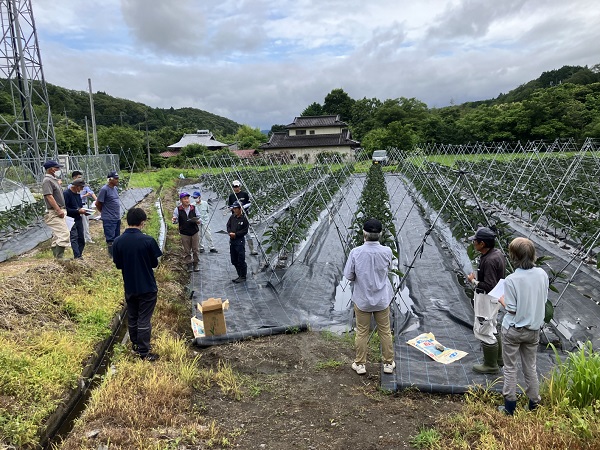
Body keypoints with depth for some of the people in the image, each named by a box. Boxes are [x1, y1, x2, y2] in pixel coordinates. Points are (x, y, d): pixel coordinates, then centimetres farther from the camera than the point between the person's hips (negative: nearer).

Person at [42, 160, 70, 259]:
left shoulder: (54, 180, 18)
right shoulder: (47, 181, -10)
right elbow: (49, 197, -19)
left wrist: (62, 210, 18)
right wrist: (59, 210, -24)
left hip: (59, 212, 10)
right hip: (54, 213, -10)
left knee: (57, 236, 12)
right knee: (64, 234, -18)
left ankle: (57, 258, 18)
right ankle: (59, 258, -19)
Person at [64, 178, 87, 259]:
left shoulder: (78, 193, 13)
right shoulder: (66, 193, -13)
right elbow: (65, 208, -18)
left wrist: (83, 210, 5)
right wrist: (78, 211, -21)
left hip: (79, 219, 8)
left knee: (81, 239, 9)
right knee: (74, 237, -14)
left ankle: (79, 255, 19)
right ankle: (77, 257, -19)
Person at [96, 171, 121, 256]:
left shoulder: (115, 188, 9)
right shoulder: (104, 189, -14)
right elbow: (98, 204, -10)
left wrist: (118, 214, 15)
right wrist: (104, 212, 3)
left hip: (117, 218, 8)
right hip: (109, 219, -8)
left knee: (117, 238, 14)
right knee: (111, 239, -4)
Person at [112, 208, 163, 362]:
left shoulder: (117, 241, -8)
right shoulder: (147, 240, -18)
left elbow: (118, 265, 2)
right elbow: (155, 264, -7)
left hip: (129, 287, 4)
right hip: (147, 287, -4)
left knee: (132, 318, 19)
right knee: (144, 320, 5)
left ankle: (135, 345, 34)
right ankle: (144, 352, 11)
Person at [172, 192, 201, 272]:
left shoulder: (194, 208, 0)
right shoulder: (177, 209, -2)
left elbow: (198, 217, 7)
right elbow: (176, 220, 3)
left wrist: (197, 221, -15)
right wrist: (174, 220, -20)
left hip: (195, 232, 1)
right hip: (184, 233, -1)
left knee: (195, 250, 6)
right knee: (187, 251, 6)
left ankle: (195, 264, 19)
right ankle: (189, 265, 17)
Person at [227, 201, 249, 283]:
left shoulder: (244, 218, -10)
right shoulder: (232, 217, 8)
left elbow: (245, 231, -11)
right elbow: (228, 226, 15)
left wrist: (236, 234, -16)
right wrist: (230, 232, -3)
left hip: (240, 240, -7)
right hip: (232, 240, 7)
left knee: (241, 260, -4)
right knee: (234, 260, 14)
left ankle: (243, 277, 8)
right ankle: (240, 275, 26)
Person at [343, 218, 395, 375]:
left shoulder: (355, 252, -20)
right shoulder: (386, 251, -16)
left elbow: (348, 275, -10)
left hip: (362, 299, -1)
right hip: (382, 299, 1)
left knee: (362, 333, 15)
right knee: (385, 332, 17)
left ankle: (360, 364, 28)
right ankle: (388, 363, 31)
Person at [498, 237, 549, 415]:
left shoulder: (511, 279, -24)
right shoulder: (542, 274, -9)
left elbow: (511, 309, -18)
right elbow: (543, 300, 3)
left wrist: (501, 299, 0)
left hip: (513, 330, -5)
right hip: (533, 329, 5)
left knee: (510, 368, 11)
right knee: (530, 367, 20)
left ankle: (510, 407, 21)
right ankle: (534, 405, 32)